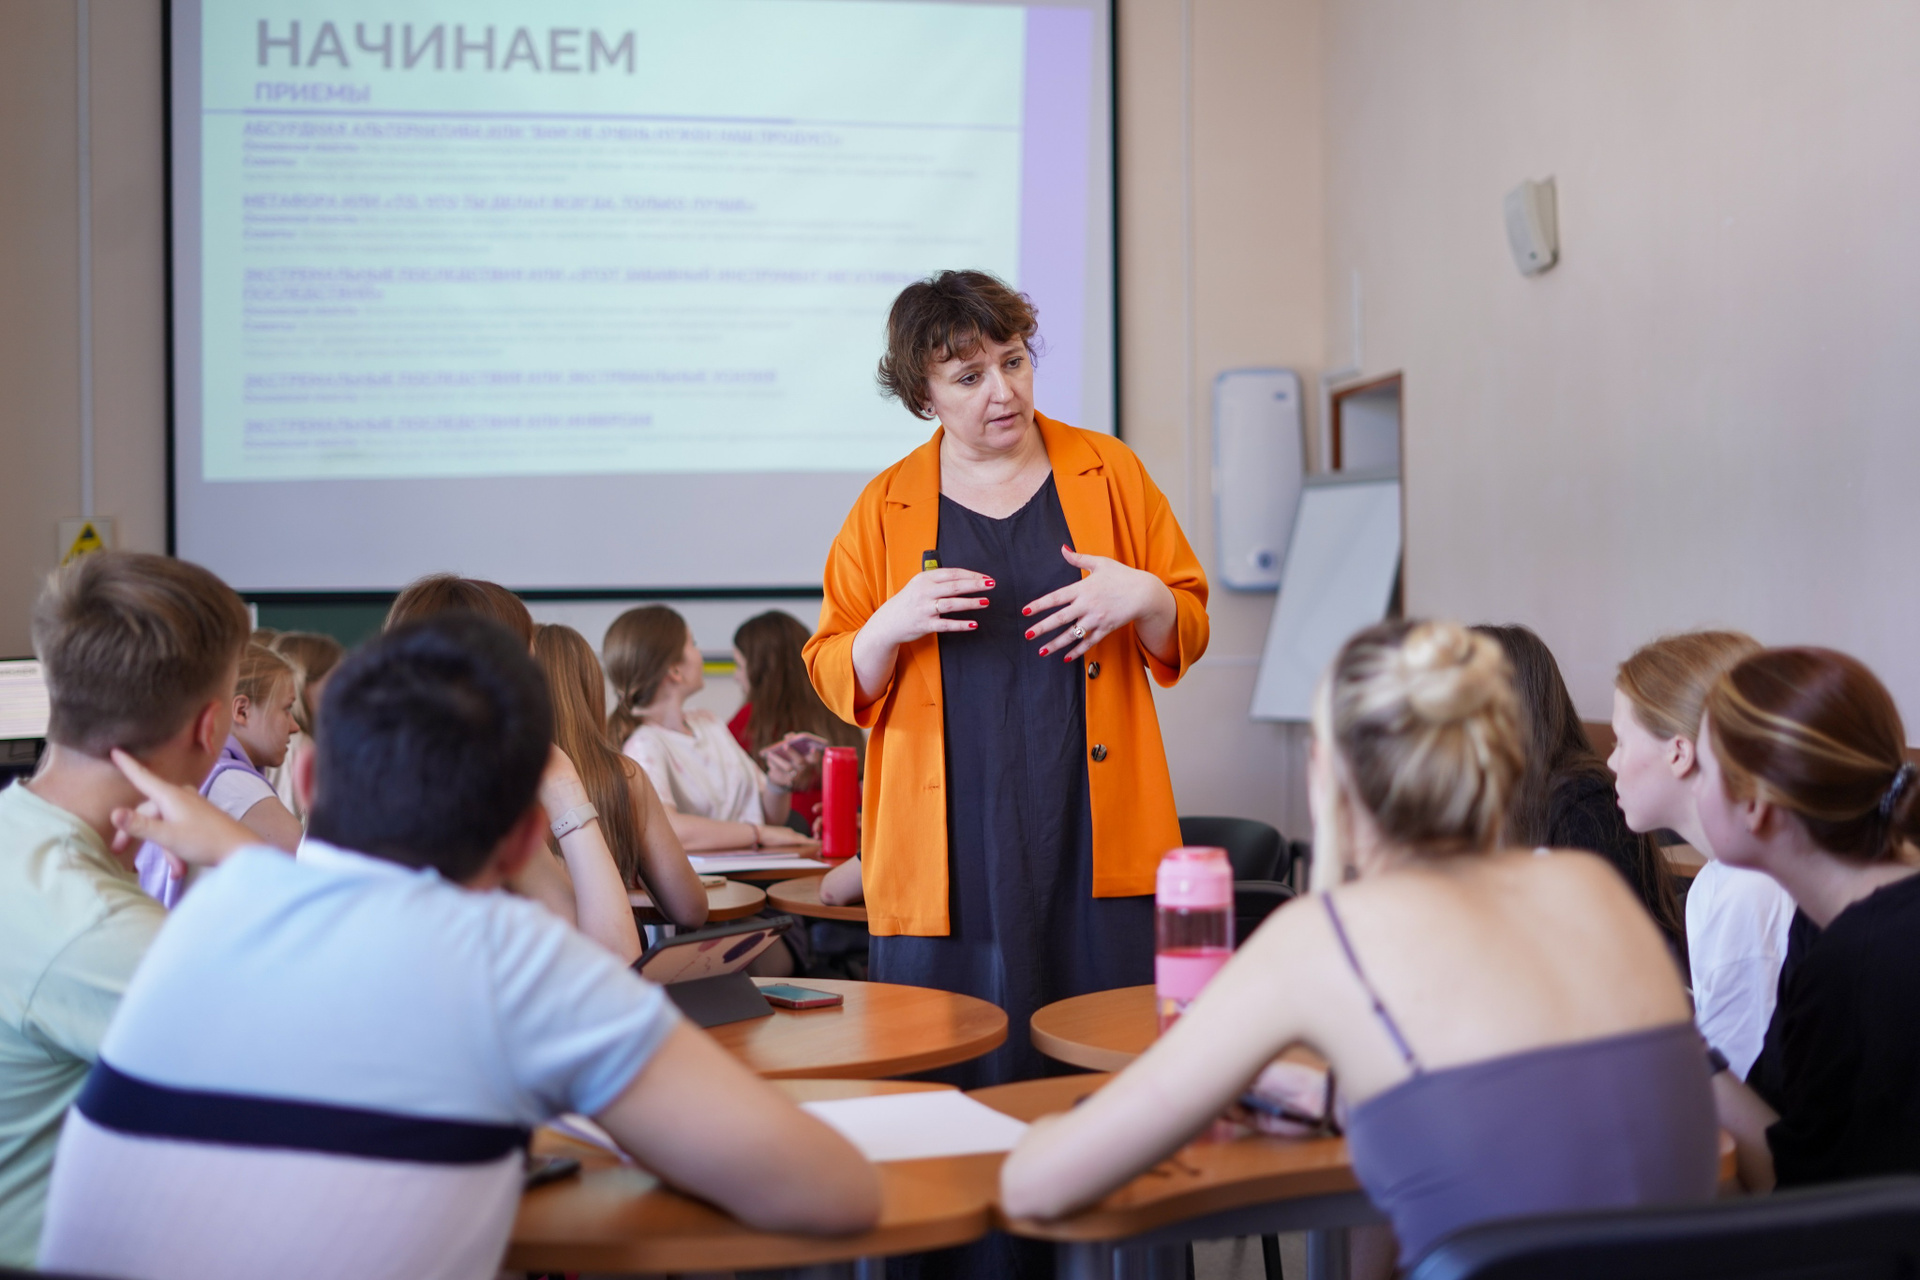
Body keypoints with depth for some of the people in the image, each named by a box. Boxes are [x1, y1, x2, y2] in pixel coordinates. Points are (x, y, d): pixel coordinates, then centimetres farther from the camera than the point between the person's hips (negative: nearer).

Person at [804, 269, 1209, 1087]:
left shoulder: (1109, 473, 9)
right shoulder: (886, 508, 7)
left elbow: (1187, 632, 12)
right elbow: (836, 679, 8)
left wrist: (1144, 598, -9)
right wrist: (891, 626, -11)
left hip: (1094, 836, 1)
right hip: (951, 854, 0)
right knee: (965, 1078, -1)